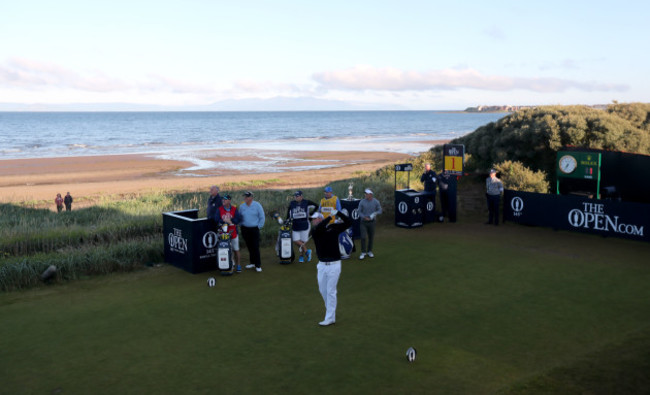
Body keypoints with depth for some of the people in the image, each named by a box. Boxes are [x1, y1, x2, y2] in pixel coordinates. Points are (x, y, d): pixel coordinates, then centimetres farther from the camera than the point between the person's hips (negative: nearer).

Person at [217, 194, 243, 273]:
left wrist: (230, 221, -23)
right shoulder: (219, 209, 3)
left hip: (233, 233, -1)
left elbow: (239, 219, -12)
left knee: (236, 250, 6)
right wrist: (224, 221, -23)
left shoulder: (234, 209, -1)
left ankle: (238, 265, 16)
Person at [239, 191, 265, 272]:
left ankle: (258, 265, -3)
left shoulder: (257, 205, -4)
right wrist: (241, 225, 9)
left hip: (254, 229, -4)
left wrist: (259, 226, -5)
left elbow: (262, 217, -1)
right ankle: (252, 262, 19)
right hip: (245, 229, 4)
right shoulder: (242, 206, 7)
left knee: (255, 247, -7)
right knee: (249, 247, 8)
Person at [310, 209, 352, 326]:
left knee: (331, 291, 0)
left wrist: (337, 213, -20)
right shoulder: (314, 231, -1)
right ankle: (330, 309, 37)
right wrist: (330, 216, -26)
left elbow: (348, 223, -9)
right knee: (322, 290, 15)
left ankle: (330, 318, 8)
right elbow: (319, 228, -25)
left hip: (334, 265, -4)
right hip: (322, 265, 4)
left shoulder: (334, 227, -3)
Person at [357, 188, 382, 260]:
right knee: (363, 237, -8)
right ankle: (363, 252, 5)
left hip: (372, 222, 1)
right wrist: (364, 217, -16)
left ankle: (369, 251, 26)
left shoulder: (376, 202, -3)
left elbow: (380, 210, 2)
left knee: (371, 238, 8)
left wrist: (375, 213, -18)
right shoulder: (362, 202, -6)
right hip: (363, 222, -1)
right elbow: (359, 211, -2)